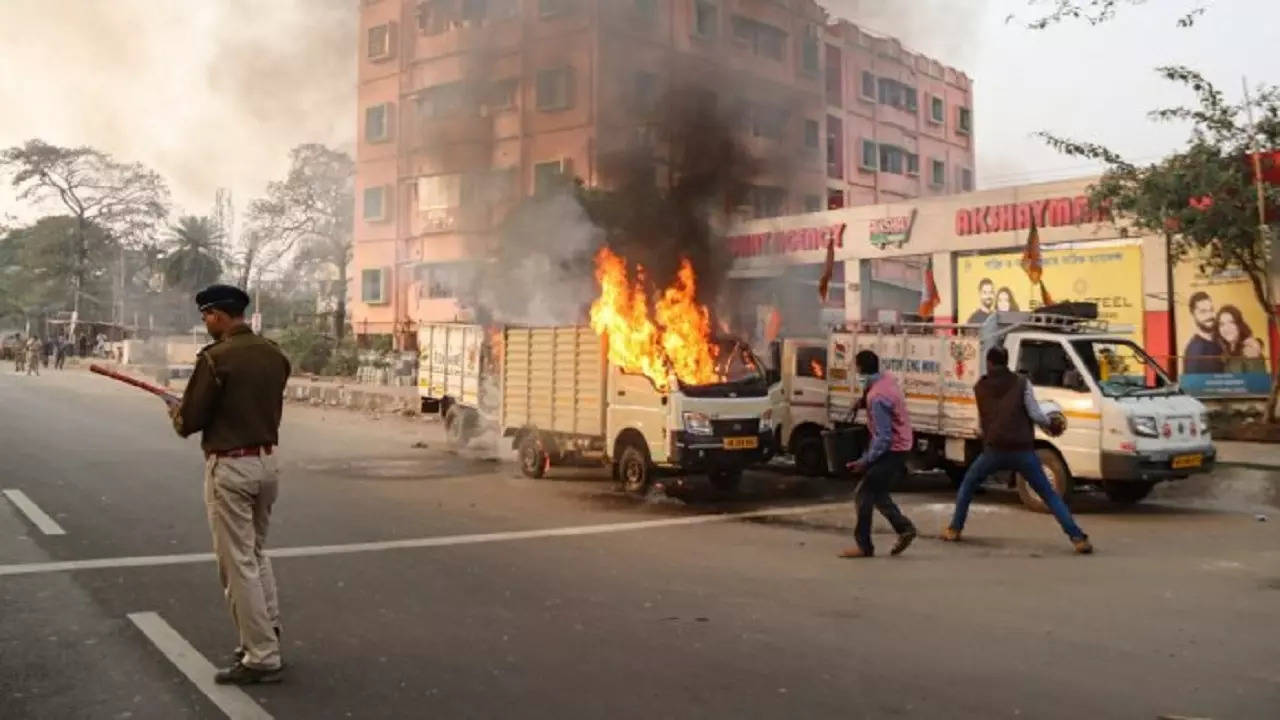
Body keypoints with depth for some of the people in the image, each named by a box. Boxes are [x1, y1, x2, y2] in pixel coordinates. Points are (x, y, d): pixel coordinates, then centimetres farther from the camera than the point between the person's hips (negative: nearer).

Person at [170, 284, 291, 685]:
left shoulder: (215, 358, -15)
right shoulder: (274, 355, 6)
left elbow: (189, 423, -12)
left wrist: (176, 412, 12)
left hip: (230, 467, -7)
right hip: (267, 462, 8)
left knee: (237, 564, 1)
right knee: (256, 555, 22)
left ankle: (262, 658, 5)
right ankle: (268, 637, 25)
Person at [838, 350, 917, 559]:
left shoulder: (876, 397, -27)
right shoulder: (888, 379, 1)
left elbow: (883, 438, -27)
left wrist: (865, 461, -22)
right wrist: (865, 401, 10)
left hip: (890, 450, -10)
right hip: (899, 446, 10)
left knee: (863, 495, -3)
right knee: (877, 494, 18)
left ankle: (864, 546, 3)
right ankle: (904, 528, 18)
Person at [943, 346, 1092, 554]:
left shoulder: (980, 387, 12)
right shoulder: (1021, 383, 6)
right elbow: (1035, 414, -1)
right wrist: (1052, 425, 17)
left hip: (994, 449, 0)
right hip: (1023, 451, 0)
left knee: (967, 484, 23)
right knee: (1049, 495, 9)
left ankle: (954, 529, 19)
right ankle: (1078, 538, 0)